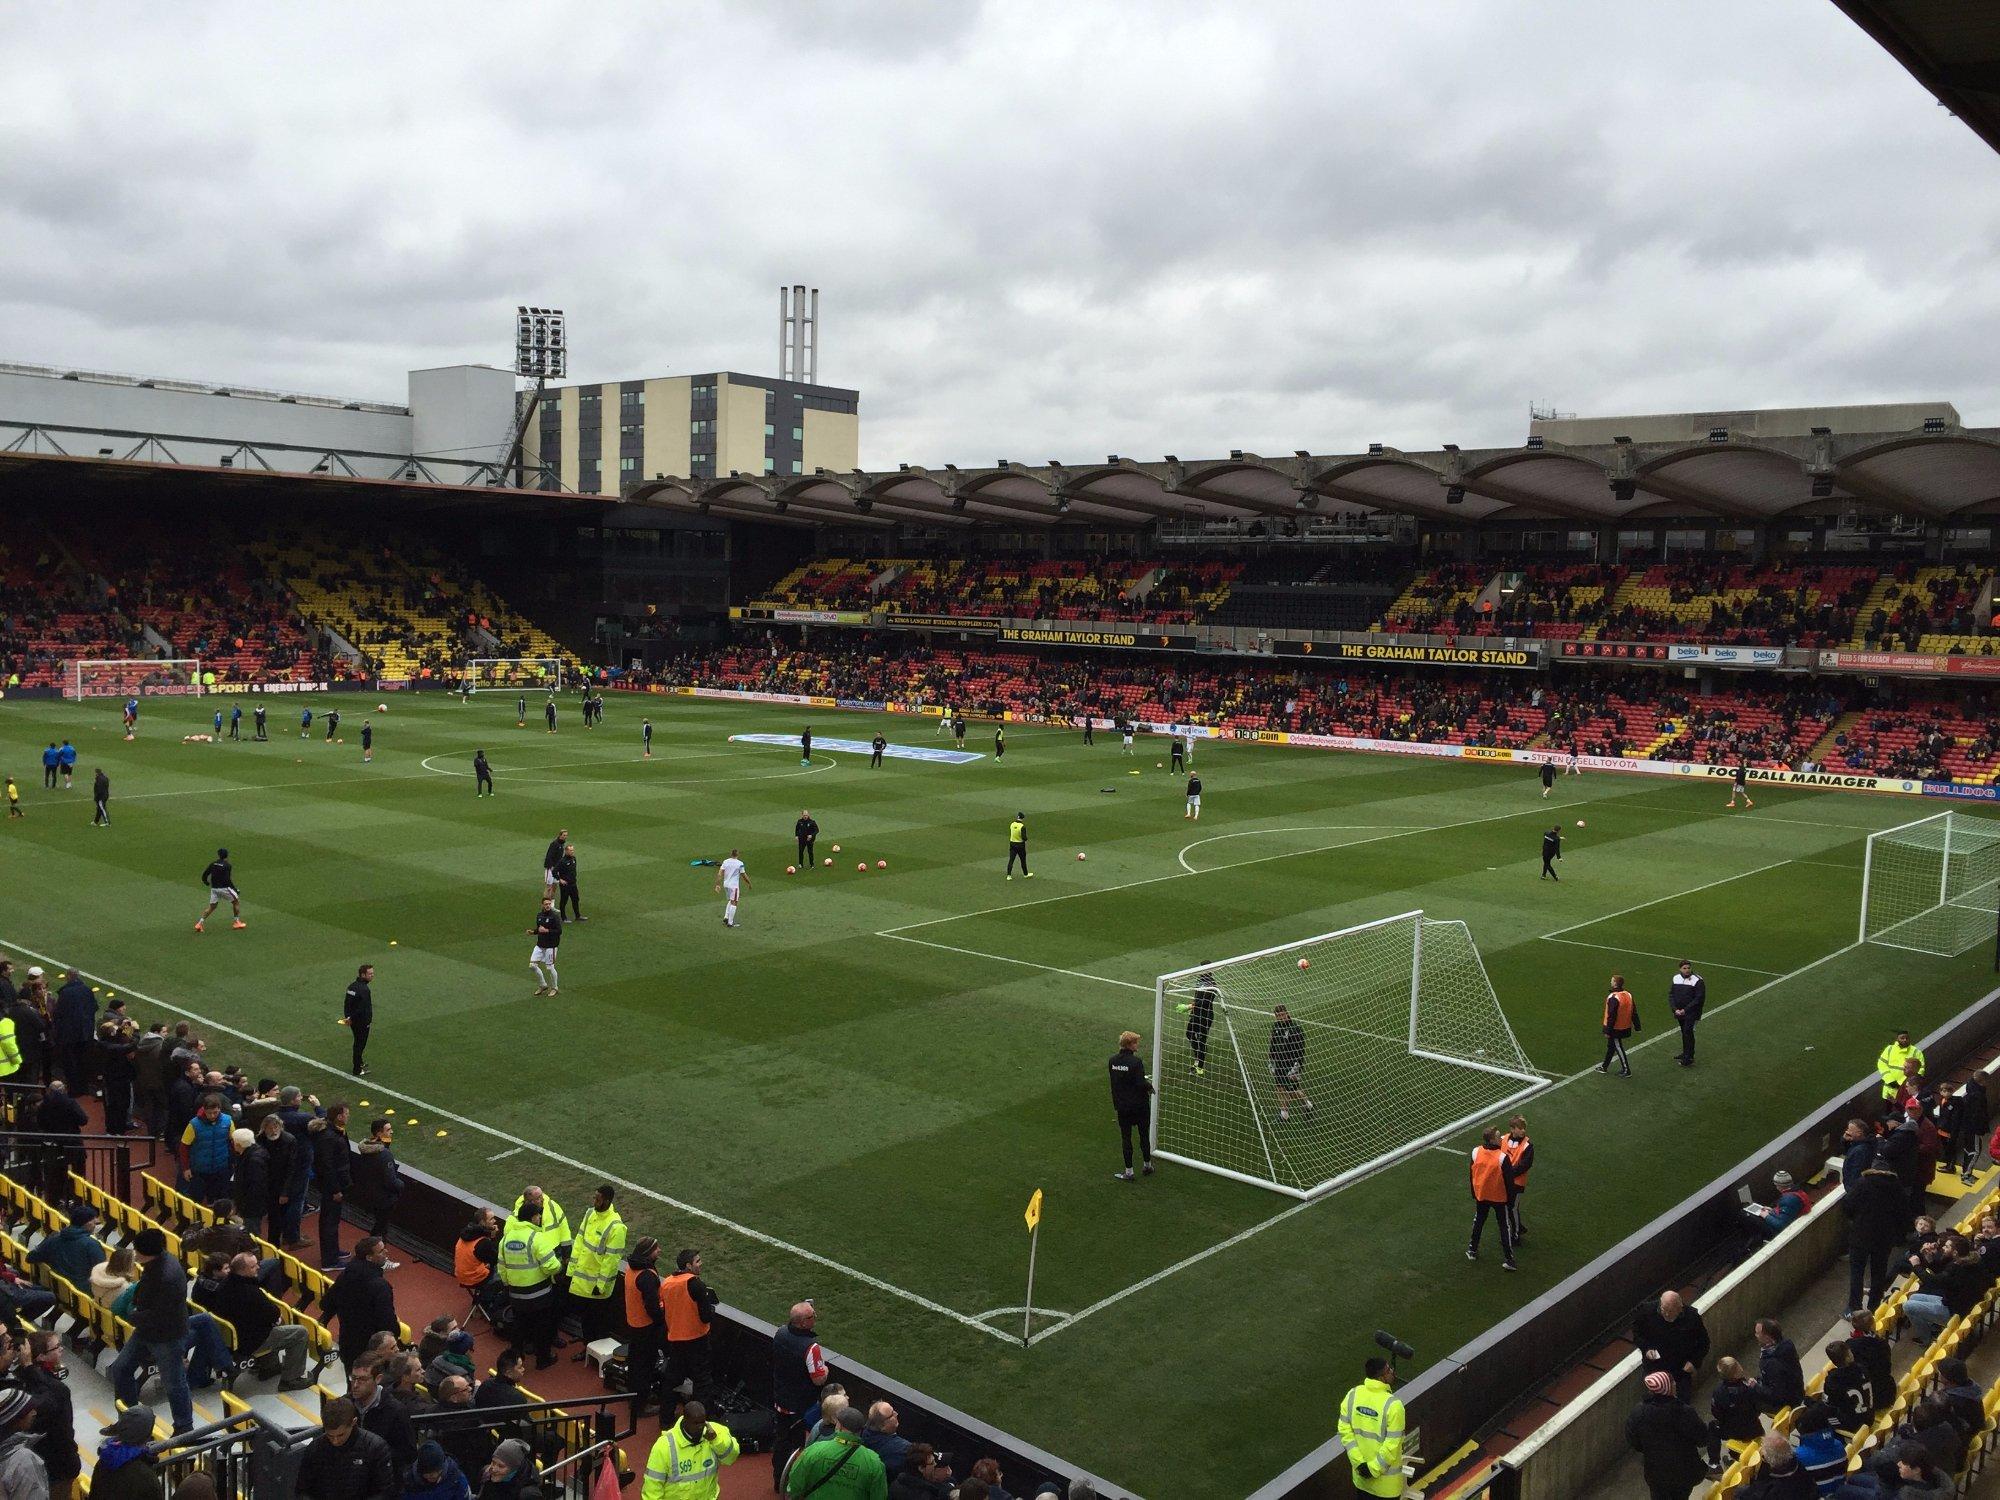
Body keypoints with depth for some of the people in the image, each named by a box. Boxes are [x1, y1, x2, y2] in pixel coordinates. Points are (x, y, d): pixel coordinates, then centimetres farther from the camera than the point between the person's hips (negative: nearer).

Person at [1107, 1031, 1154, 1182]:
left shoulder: (1113, 1060, -3)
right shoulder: (1136, 1061, -21)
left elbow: (1114, 1081, 6)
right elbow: (1141, 1084, -23)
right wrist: (1149, 1084, -3)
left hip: (1122, 1105, 4)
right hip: (1139, 1105, -4)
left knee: (1125, 1137, 10)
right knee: (1144, 1135, 16)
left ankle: (1129, 1171, 13)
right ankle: (1147, 1165, 31)